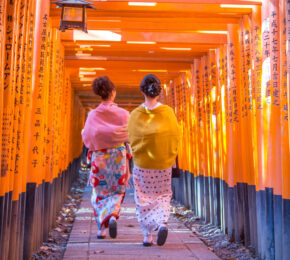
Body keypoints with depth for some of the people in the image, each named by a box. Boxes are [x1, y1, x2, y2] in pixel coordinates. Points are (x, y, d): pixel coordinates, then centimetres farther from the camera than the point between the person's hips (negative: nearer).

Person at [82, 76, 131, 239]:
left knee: (100, 192, 12)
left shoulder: (93, 115, -5)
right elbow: (131, 135, -4)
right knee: (118, 191, 11)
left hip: (99, 158, 1)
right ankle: (113, 216, -15)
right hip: (119, 157, 0)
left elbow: (86, 137, -6)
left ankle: (102, 227, 8)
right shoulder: (124, 114, -6)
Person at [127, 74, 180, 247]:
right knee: (163, 195, 15)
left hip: (142, 164, 0)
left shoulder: (135, 114, -8)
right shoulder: (167, 112, -9)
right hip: (164, 163, 0)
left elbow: (131, 139, 1)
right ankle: (163, 223, -9)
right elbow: (176, 136, -1)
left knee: (144, 198, 12)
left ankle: (147, 235, 12)